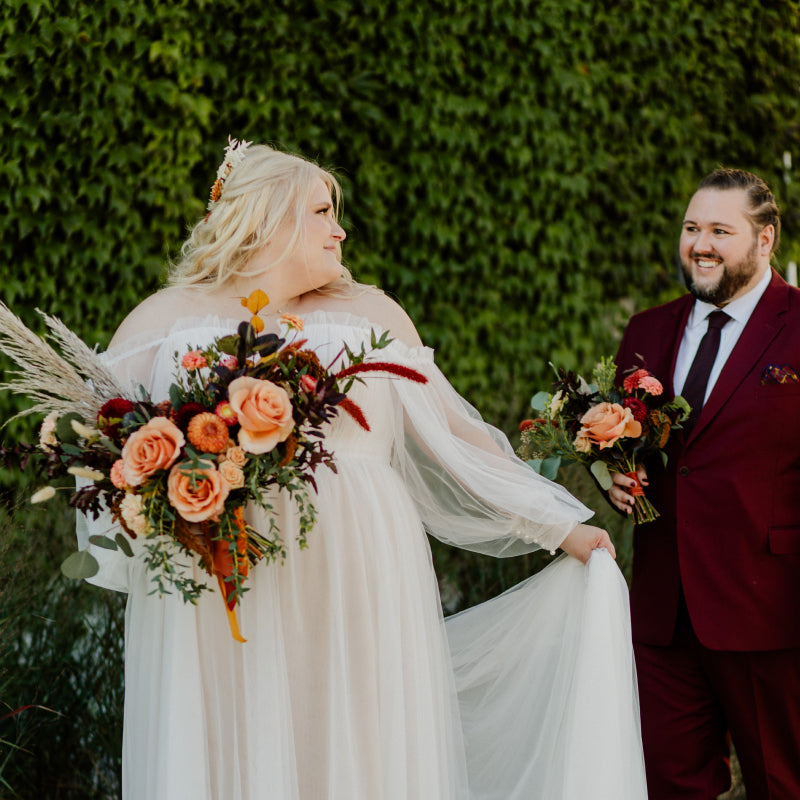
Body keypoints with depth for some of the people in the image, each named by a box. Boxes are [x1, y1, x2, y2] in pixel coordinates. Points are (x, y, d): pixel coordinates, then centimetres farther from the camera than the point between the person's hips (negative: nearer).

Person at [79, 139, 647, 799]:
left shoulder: (370, 315, 13)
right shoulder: (162, 323, 10)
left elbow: (456, 439, 11)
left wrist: (562, 526, 7)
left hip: (358, 605, 1)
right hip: (217, 614, -1)